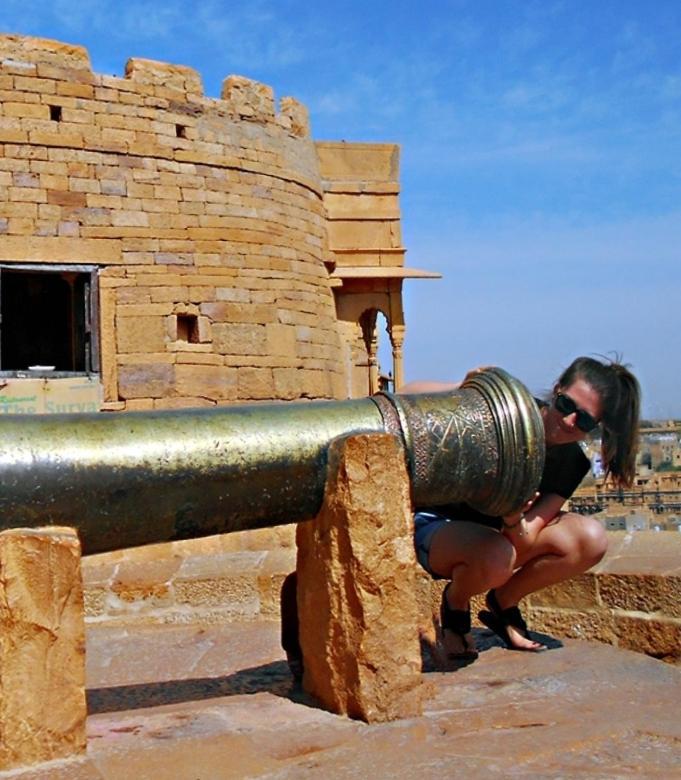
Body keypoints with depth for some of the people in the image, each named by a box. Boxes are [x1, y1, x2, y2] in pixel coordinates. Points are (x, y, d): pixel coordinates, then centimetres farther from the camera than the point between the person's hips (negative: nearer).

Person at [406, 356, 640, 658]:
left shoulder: (573, 464, -6)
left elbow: (524, 544, -13)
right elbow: (410, 394, -24)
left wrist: (514, 517, -35)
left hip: (499, 532, 5)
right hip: (437, 526, -5)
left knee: (591, 539, -16)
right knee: (495, 557, -39)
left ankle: (503, 602, 5)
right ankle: (455, 602, -2)